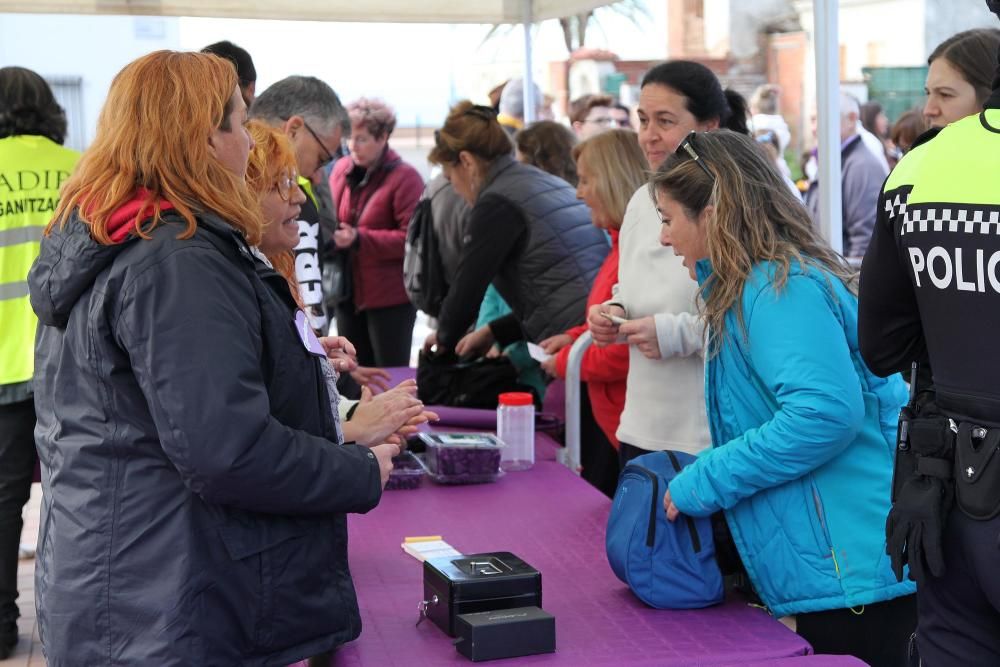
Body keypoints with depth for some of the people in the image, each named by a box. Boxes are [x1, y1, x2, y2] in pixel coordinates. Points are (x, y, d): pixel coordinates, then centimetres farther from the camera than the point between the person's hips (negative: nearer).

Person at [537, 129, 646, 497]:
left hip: (622, 428, -10)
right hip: (605, 414, 10)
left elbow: (624, 353, -23)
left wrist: (565, 363, -8)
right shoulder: (624, 243, 10)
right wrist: (575, 336, 9)